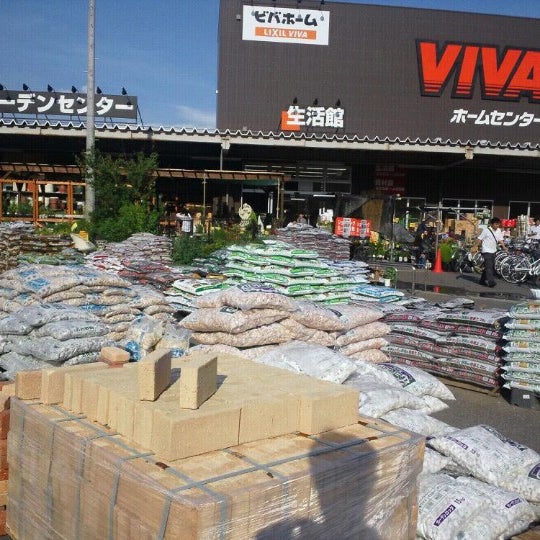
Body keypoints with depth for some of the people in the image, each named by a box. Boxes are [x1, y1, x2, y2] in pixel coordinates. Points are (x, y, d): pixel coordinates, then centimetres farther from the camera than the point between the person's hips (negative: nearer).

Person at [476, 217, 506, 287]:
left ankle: (483, 281, 21)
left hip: (493, 251, 7)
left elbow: (500, 240, 6)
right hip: (486, 251, -7)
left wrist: (504, 246, -10)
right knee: (489, 266, -14)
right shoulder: (486, 230, -9)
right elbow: (479, 239, -7)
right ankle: (491, 282, -19)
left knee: (492, 267, 11)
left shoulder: (499, 231, 9)